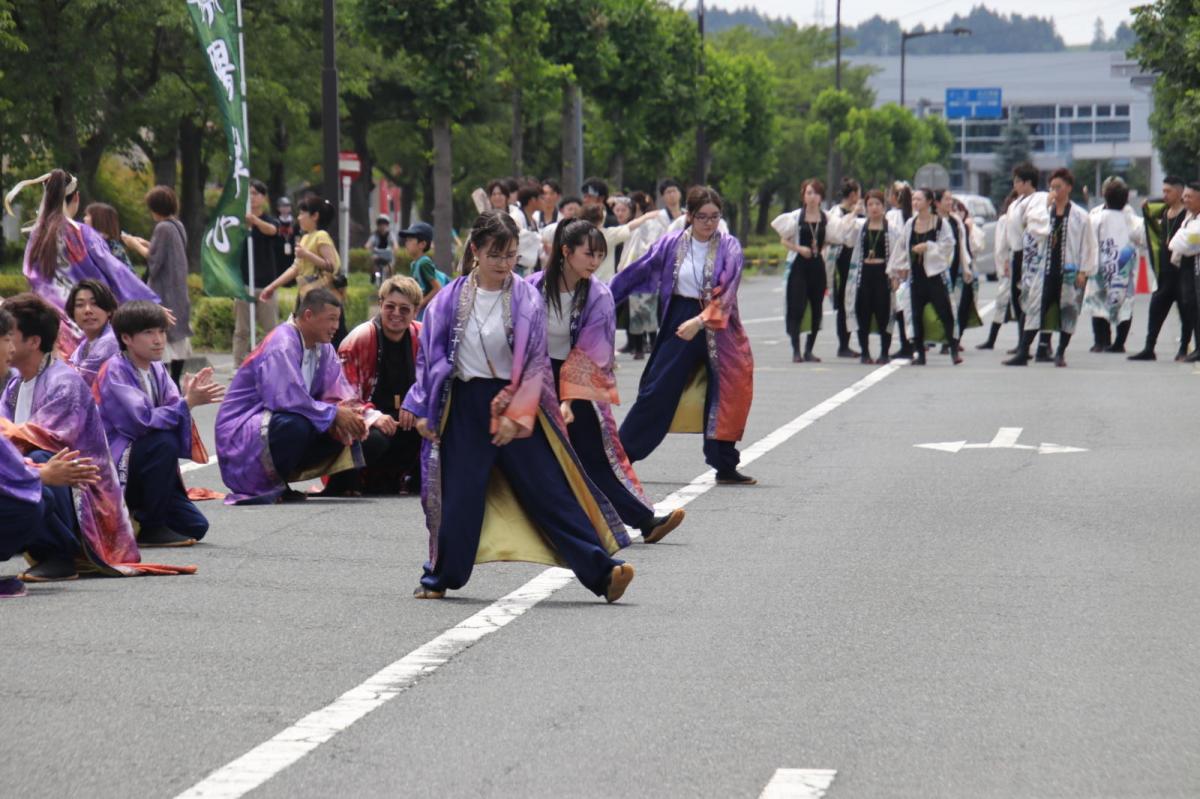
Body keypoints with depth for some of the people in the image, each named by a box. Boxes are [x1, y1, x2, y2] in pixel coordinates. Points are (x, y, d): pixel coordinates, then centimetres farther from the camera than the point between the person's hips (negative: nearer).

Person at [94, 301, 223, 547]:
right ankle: (150, 526, -19)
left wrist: (191, 395, -22)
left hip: (144, 467, 7)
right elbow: (143, 420, -26)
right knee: (164, 442, -33)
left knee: (195, 527, -4)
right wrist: (188, 402, -29)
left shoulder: (157, 370, 7)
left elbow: (173, 416, -3)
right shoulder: (115, 371, -15)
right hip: (114, 466, -7)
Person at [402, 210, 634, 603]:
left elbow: (536, 363, -4)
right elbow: (430, 355, 7)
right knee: (459, 493, 4)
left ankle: (602, 570, -4)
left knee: (549, 488, -3)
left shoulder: (526, 298, -4)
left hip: (515, 404, -1)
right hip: (464, 406, 1)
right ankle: (440, 575, 21)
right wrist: (424, 411, 4)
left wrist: (516, 415, -13)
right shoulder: (451, 299, 0)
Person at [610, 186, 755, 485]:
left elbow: (726, 294, -13)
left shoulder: (729, 247, -5)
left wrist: (700, 321, -24)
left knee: (724, 394, -1)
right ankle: (622, 453, 8)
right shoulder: (671, 244, -2)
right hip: (679, 322, 0)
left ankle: (725, 466, 8)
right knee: (658, 390, 1)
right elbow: (637, 273, 5)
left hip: (719, 327, 0)